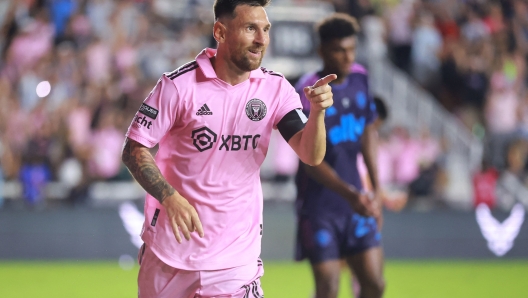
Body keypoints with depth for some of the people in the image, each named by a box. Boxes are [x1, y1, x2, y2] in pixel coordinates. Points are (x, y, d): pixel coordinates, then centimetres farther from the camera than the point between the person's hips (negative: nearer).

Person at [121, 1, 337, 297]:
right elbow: (134, 150, -9)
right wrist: (170, 198, -24)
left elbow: (311, 156, -10)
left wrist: (318, 111, -30)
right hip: (171, 246, -2)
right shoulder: (180, 84, -11)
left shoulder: (275, 88, -2)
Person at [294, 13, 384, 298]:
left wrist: (376, 190, 15)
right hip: (319, 206, -6)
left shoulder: (359, 77, 3)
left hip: (356, 202, 6)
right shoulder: (306, 92, -17)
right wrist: (349, 193, -33)